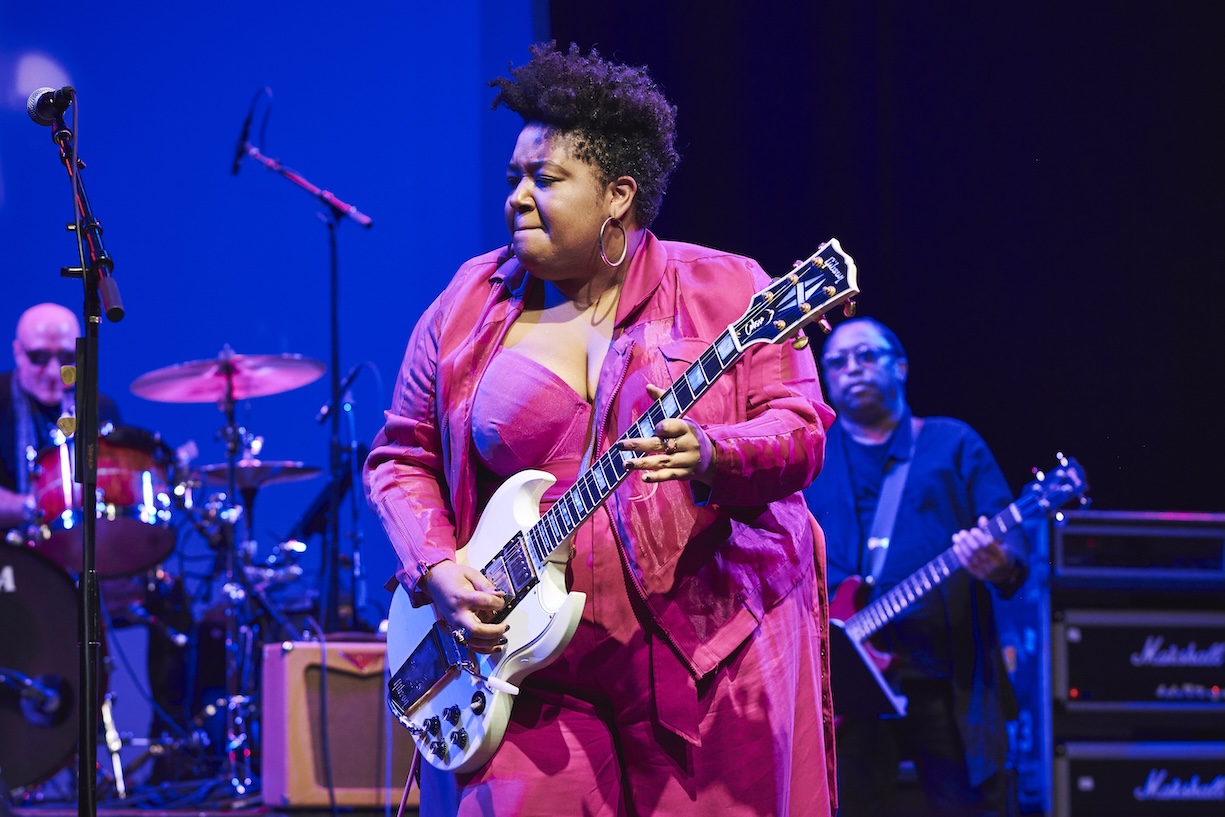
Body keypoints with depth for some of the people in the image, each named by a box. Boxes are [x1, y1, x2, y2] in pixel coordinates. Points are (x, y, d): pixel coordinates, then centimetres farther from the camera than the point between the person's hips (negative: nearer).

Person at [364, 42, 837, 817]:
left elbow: (802, 428, -4)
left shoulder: (727, 291, 1)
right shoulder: (469, 305, 8)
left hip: (711, 660, -1)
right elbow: (402, 459, 11)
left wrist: (710, 457, -25)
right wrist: (435, 569, -6)